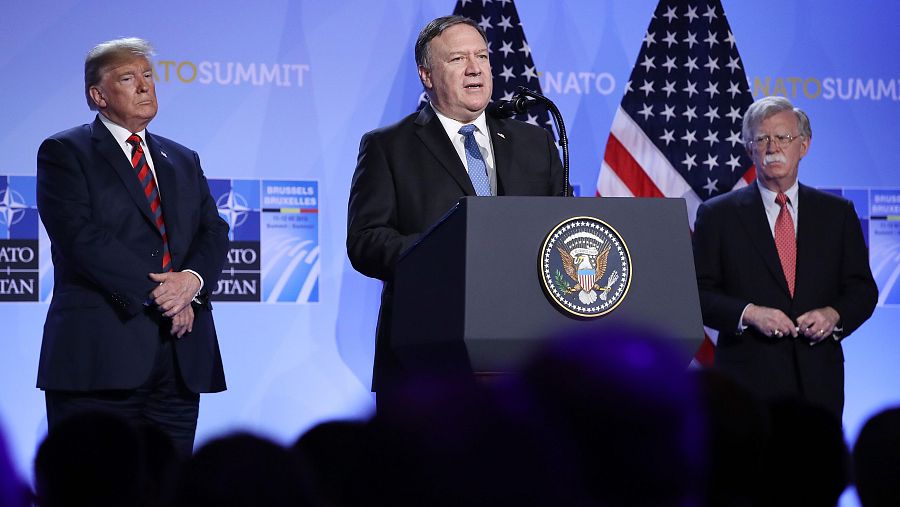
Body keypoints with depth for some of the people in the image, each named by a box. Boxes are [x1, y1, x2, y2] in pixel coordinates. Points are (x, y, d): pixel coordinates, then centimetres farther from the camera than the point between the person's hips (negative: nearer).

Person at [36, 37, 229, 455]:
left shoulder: (183, 161, 21)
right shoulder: (64, 152, 3)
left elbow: (213, 232, 11)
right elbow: (80, 236, -10)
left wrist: (193, 278, -11)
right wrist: (153, 292, -15)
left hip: (180, 358, 5)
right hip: (99, 355, -5)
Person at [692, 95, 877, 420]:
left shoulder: (838, 213, 11)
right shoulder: (718, 215, 4)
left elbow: (862, 289, 12)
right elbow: (699, 293, 0)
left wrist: (834, 315, -9)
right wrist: (748, 314, -15)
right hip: (748, 381, -2)